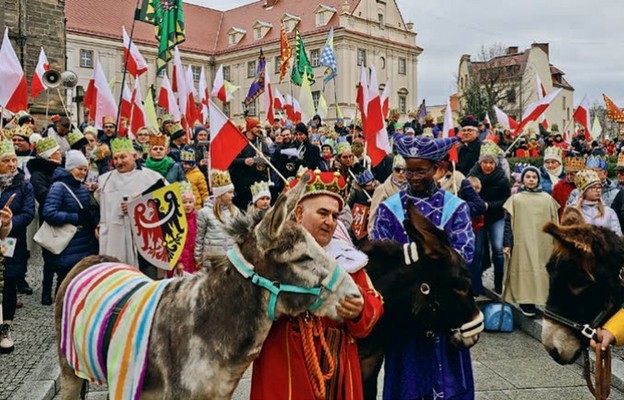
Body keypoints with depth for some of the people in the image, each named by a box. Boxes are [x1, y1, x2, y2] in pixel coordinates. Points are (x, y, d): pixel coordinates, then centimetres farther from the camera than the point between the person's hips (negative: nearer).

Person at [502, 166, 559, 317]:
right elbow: (508, 222, 1)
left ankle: (545, 299, 11)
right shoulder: (516, 199, 4)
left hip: (543, 242, 2)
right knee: (525, 270, -4)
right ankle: (526, 302, 1)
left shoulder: (547, 198, 9)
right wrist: (507, 244, -7)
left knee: (543, 270, 3)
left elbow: (554, 221, 12)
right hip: (523, 243, -2)